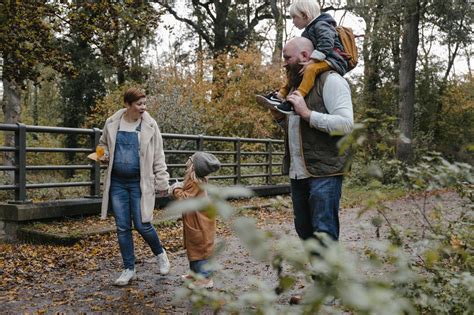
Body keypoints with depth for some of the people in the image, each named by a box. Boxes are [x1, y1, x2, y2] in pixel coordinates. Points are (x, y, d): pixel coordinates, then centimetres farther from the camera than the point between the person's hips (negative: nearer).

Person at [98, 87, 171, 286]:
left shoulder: (149, 126, -4)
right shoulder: (112, 123, 2)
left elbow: (158, 157, -1)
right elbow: (103, 144, 20)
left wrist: (162, 182, -4)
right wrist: (104, 155, -2)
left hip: (140, 183, -3)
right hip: (117, 183, 3)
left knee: (142, 225, -4)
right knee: (122, 228, 7)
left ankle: (160, 254, 26)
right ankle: (129, 269, 21)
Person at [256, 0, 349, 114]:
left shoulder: (321, 25, -10)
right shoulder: (310, 30, 20)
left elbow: (326, 43, -27)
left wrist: (311, 61, -31)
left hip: (333, 60, -11)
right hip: (322, 62, 11)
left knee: (311, 69, -37)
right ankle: (280, 96, 4)